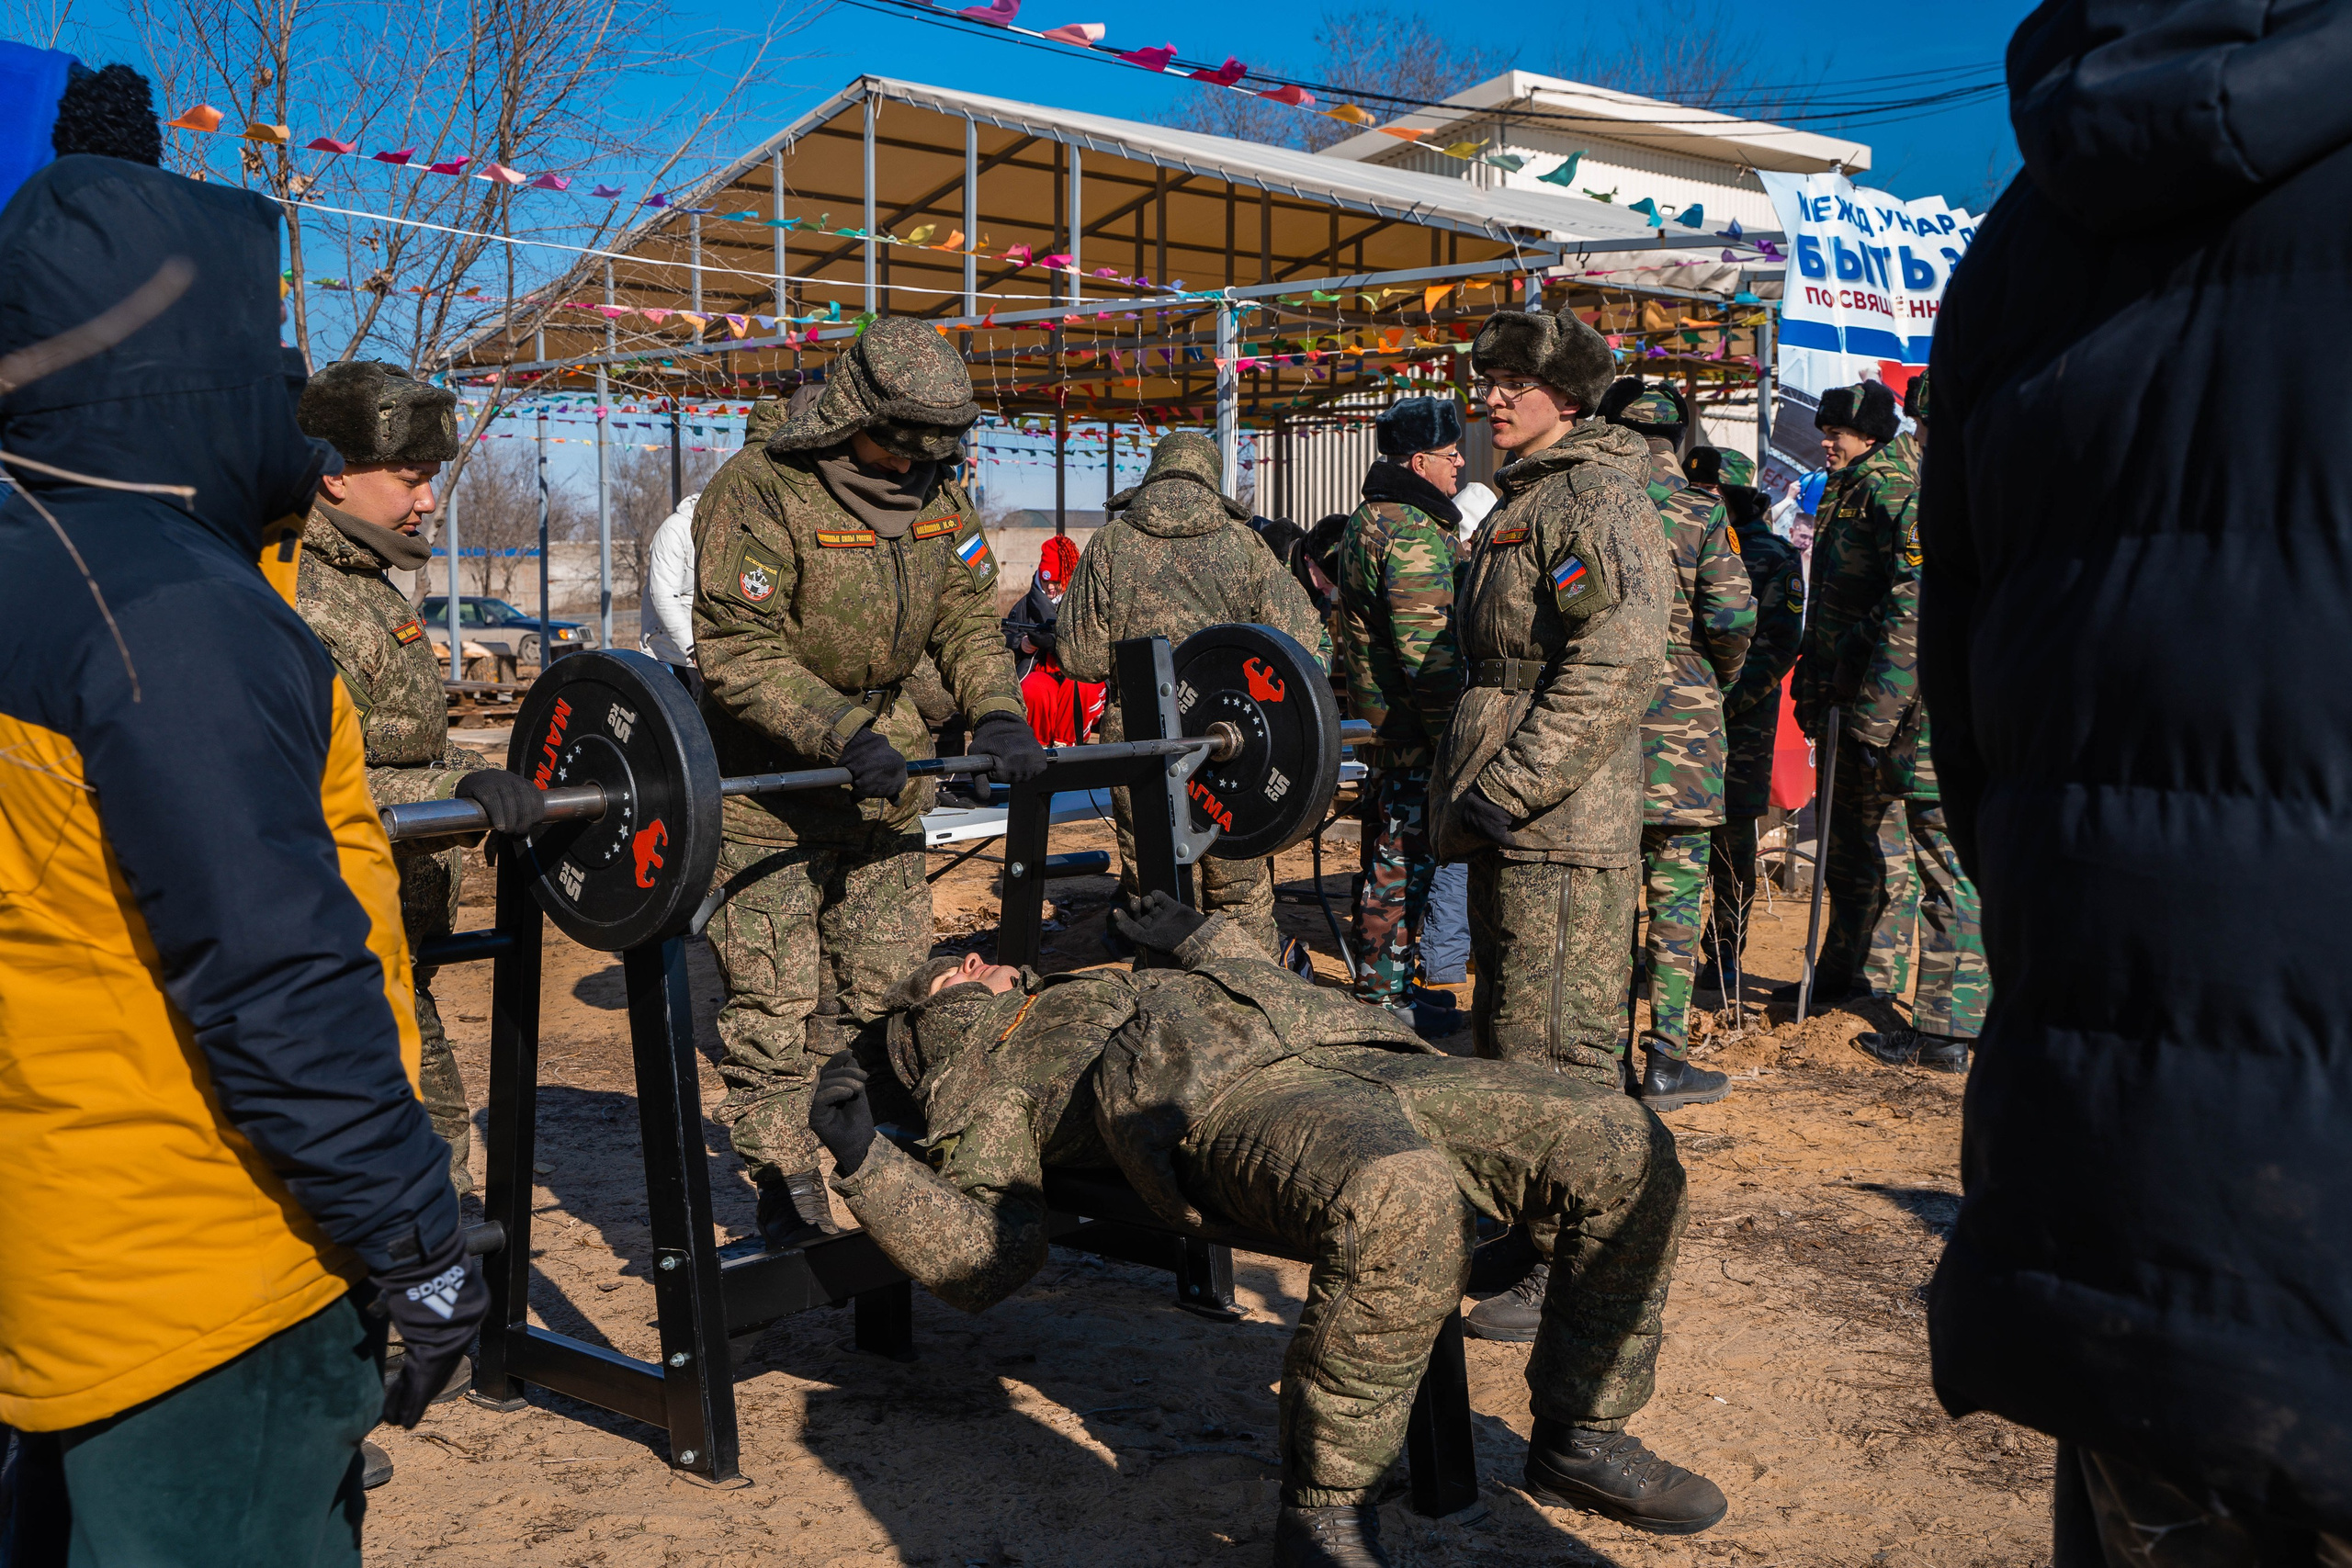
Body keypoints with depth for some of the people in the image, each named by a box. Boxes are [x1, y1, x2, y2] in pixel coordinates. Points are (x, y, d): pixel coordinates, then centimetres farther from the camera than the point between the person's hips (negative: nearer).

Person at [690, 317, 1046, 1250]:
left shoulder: (938, 498, 0)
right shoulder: (758, 495, -21)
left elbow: (966, 614, 4)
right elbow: (735, 650, -24)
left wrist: (995, 712, -15)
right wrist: (842, 735, -34)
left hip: (882, 778, 6)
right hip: (769, 786, -6)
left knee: (890, 985, 13)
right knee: (774, 1002, -1)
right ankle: (787, 1192, 13)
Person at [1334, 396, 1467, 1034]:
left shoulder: (1370, 520, 17)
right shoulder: (1413, 533, -17)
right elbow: (1428, 651, -24)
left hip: (1381, 719, 11)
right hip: (1412, 730, -11)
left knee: (1390, 858, 17)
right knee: (1402, 862, -3)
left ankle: (1382, 989, 28)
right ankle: (1385, 1000, 6)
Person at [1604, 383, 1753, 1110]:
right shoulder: (1700, 511, -7)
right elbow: (1731, 618, -12)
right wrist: (1721, 675, 7)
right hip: (1678, 723, -3)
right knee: (1676, 892, 3)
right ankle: (1665, 1058, 5)